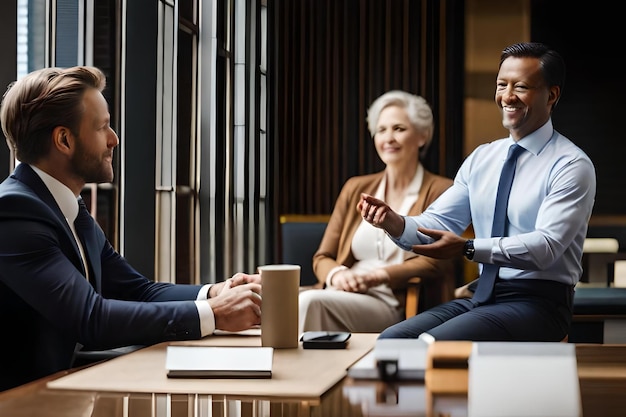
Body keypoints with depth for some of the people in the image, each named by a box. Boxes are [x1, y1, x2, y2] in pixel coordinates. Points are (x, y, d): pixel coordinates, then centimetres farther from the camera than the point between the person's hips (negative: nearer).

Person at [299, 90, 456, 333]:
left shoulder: (440, 192, 7)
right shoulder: (355, 189, 20)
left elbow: (436, 261, -4)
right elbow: (322, 258, 17)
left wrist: (377, 276, -16)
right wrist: (337, 275, -7)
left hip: (395, 306, -4)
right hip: (345, 297, 4)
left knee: (311, 302, -33)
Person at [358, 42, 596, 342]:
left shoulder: (571, 165, -8)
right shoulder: (481, 158, 12)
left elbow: (546, 245, -19)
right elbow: (438, 222, 5)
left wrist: (467, 248, -30)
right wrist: (396, 224, -17)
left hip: (538, 303, -6)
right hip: (483, 296, 6)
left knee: (433, 346, -28)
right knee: (390, 340, -14)